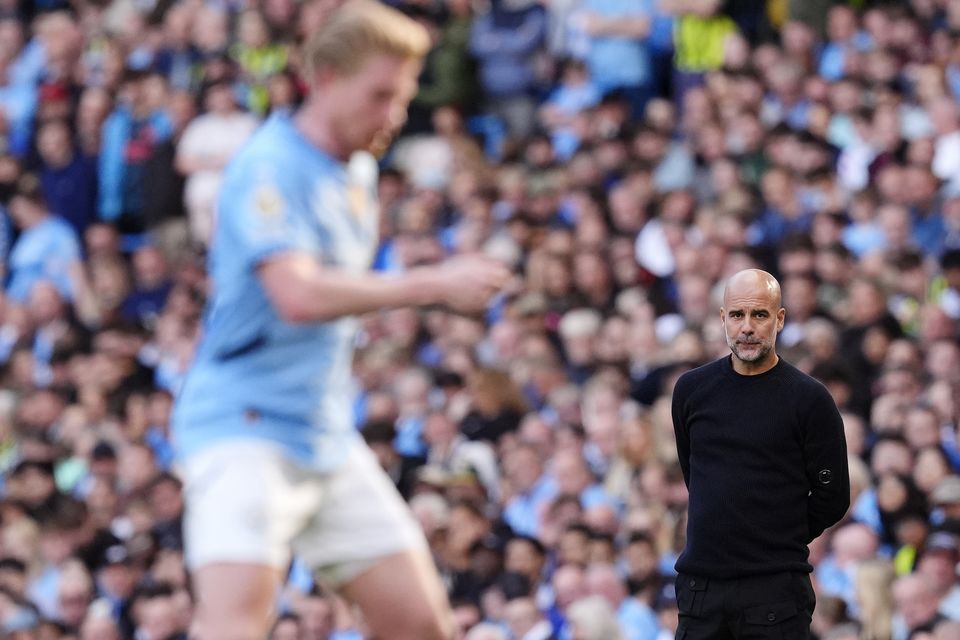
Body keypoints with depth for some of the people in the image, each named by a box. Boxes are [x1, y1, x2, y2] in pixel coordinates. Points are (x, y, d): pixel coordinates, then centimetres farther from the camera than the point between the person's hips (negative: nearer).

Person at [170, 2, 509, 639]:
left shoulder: (358, 173, 14)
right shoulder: (271, 167, -14)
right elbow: (299, 295, -28)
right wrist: (433, 284, -22)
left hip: (329, 437, 9)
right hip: (246, 426, -9)